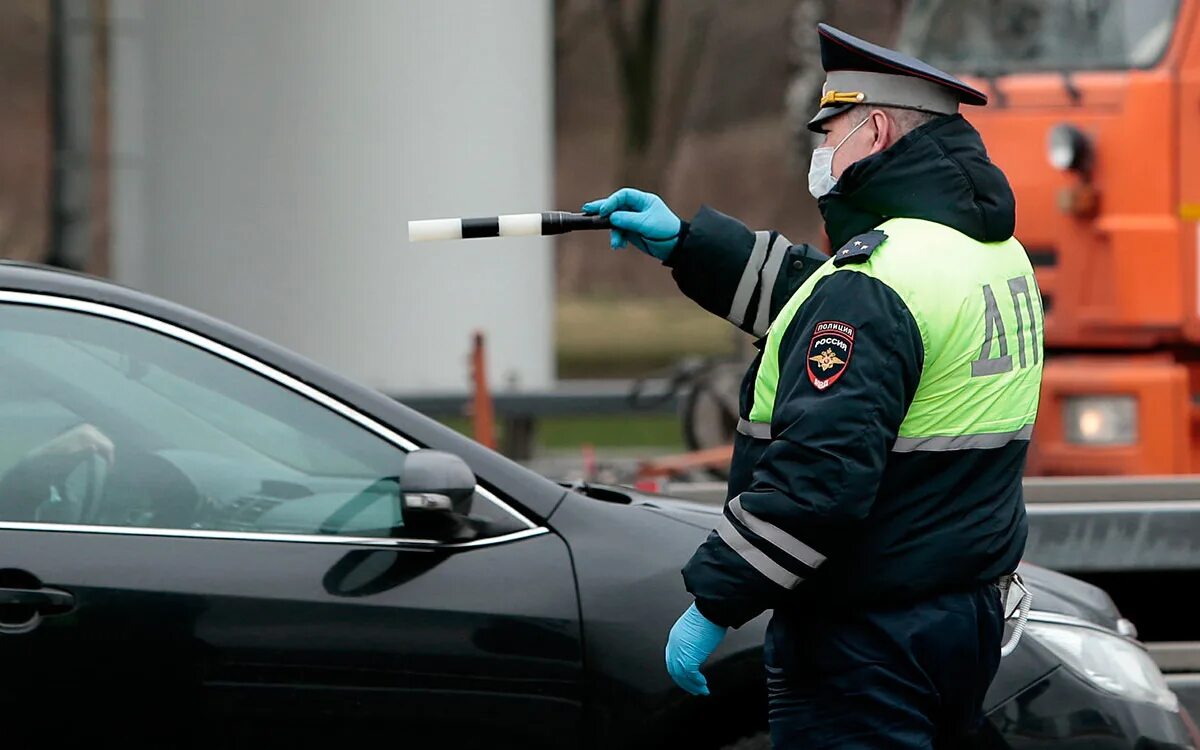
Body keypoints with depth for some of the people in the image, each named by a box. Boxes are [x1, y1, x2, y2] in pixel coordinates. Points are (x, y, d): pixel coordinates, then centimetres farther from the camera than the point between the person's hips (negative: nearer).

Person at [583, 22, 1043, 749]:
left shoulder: (873, 285, -21)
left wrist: (712, 605, -20)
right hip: (972, 616, 10)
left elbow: (817, 475, -27)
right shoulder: (994, 251, 11)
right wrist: (686, 245, 27)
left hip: (868, 647, -10)